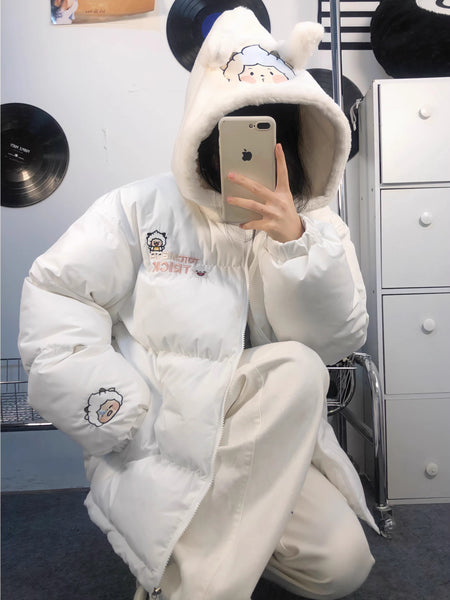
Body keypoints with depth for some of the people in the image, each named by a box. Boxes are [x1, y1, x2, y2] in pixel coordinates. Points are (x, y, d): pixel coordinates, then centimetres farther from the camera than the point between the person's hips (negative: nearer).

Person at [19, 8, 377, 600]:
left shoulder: (313, 225, 3)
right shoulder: (143, 208, -4)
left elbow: (338, 341, -7)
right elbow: (52, 297, -8)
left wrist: (295, 240, -22)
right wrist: (131, 419, -16)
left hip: (266, 450, 4)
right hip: (161, 442, -3)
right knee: (295, 369, -26)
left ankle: (213, 535, 12)